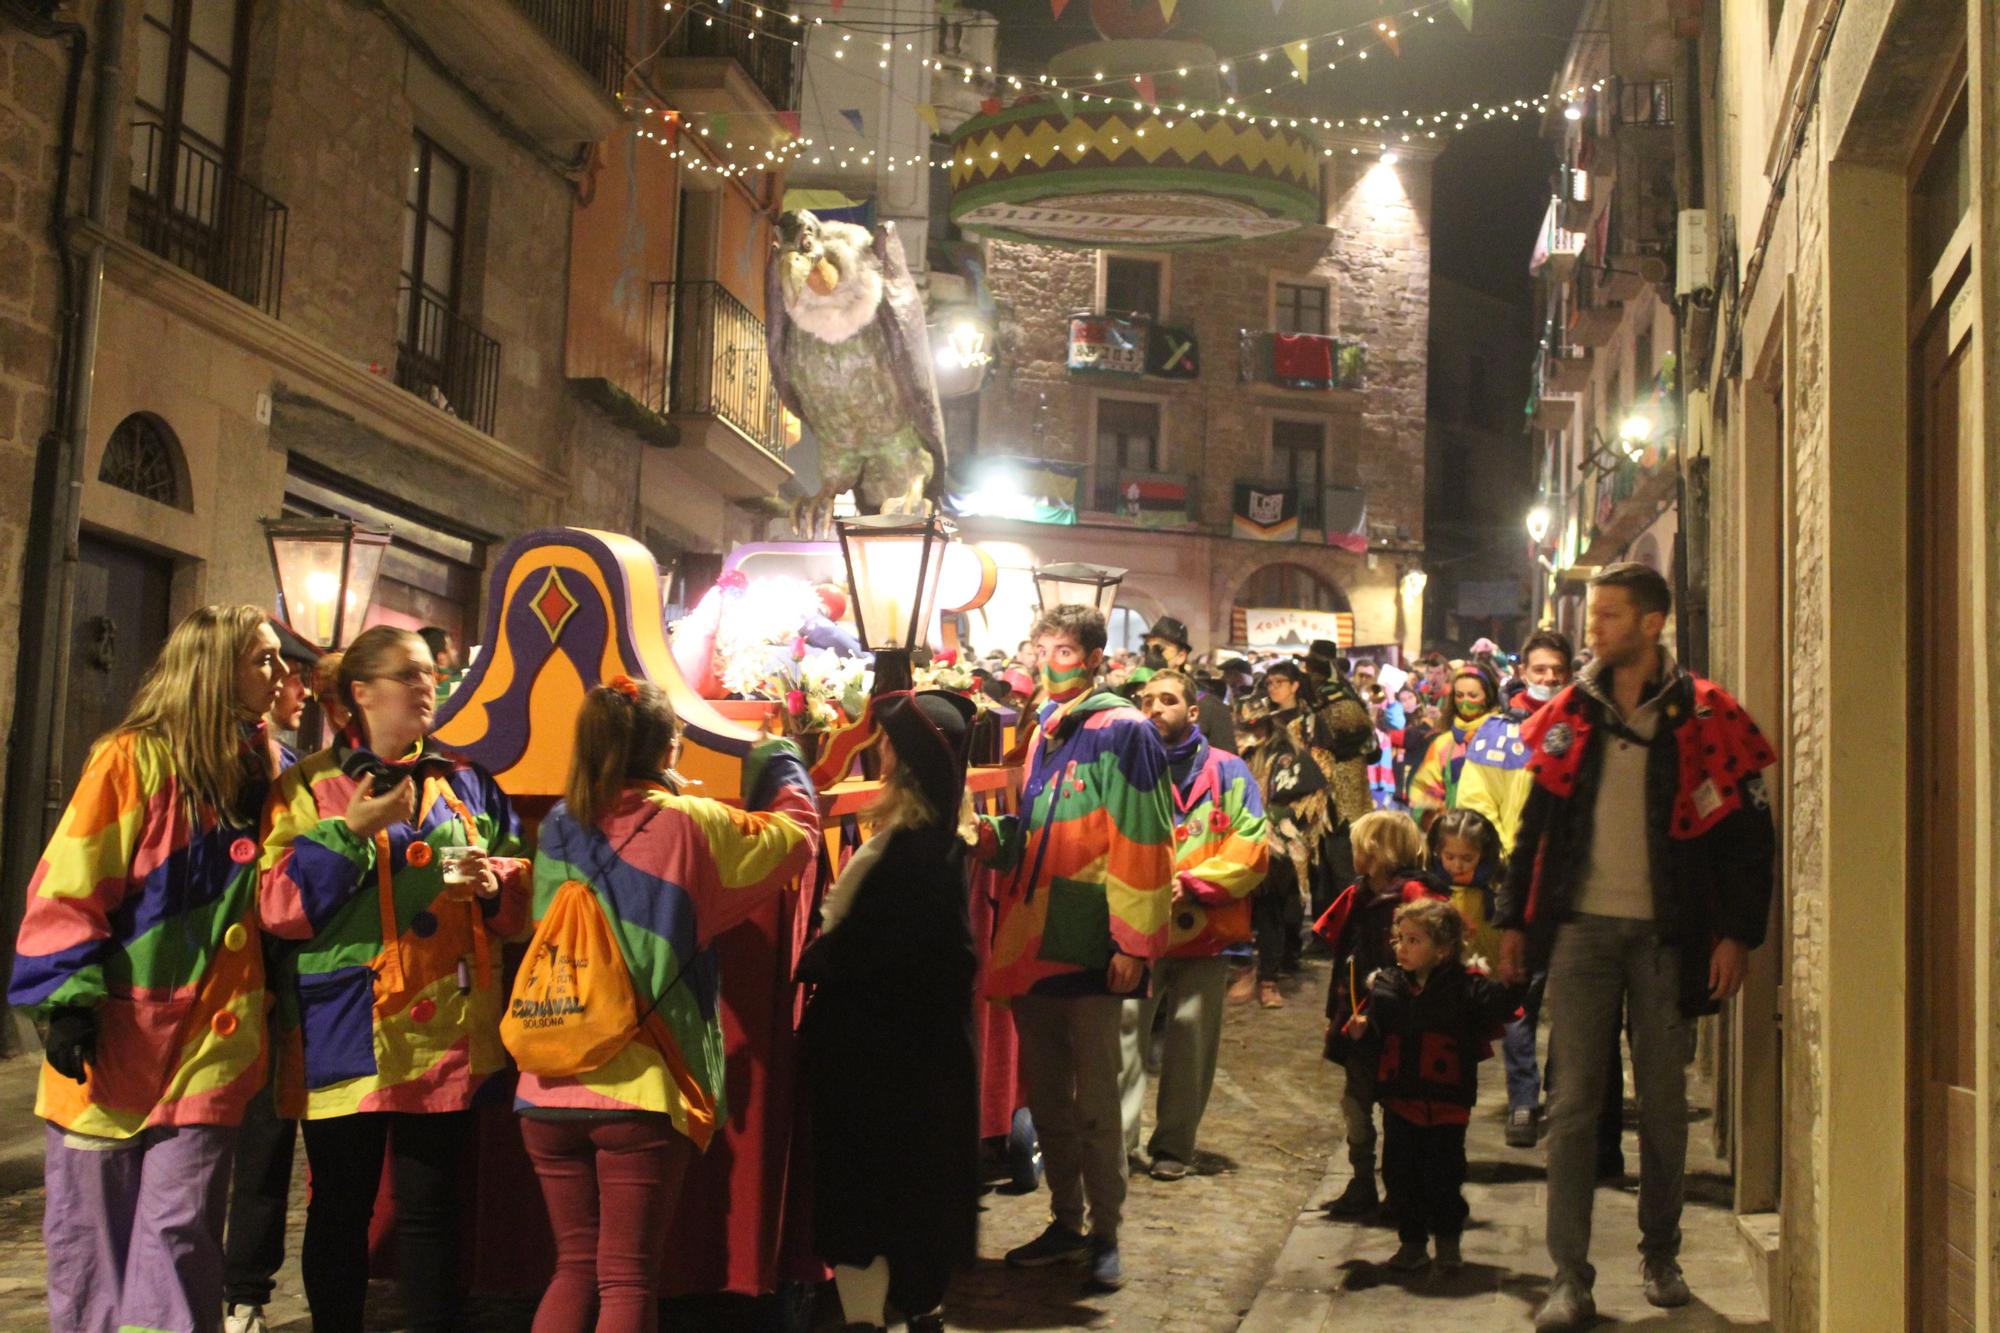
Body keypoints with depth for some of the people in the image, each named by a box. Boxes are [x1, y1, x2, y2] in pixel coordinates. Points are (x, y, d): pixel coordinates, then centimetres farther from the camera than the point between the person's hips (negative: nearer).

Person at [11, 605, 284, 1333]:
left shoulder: (260, 771, 9)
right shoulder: (133, 759, -7)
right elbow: (68, 882, -10)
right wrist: (67, 998, -15)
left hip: (209, 1044, 3)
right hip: (115, 1037, -3)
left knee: (178, 1235, 0)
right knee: (91, 1235, 7)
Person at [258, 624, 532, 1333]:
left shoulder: (466, 783, 12)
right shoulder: (311, 785, 3)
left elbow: (521, 891, 14)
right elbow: (278, 904, -7)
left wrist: (493, 883, -8)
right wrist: (349, 831, -17)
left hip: (444, 1030, 2)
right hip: (345, 1032, -2)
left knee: (432, 1206, 7)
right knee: (341, 1207, 6)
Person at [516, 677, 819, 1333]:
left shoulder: (559, 827, 4)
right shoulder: (692, 825, -7)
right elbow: (797, 829, 6)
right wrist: (777, 758, 24)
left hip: (549, 1087, 4)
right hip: (642, 1089, -4)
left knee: (575, 1268, 16)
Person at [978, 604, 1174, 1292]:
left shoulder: (1123, 732, -8)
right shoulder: (1043, 734, 15)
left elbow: (1140, 843, -13)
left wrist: (1132, 943, -17)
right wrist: (988, 831, 2)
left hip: (1089, 948, -7)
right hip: (1032, 944, 7)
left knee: (1094, 1102, 0)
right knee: (1046, 1095, 13)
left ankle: (1105, 1235, 12)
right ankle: (1066, 1222, 25)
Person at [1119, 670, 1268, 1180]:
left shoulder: (1227, 772, 5)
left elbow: (1251, 847, -2)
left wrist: (1192, 883, -13)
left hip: (1203, 929, 0)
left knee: (1190, 1040, 3)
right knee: (1123, 1027, -9)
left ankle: (1173, 1145, 15)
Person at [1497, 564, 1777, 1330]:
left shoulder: (1705, 719, -2)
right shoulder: (1570, 715, 6)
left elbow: (1749, 832, -1)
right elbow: (1535, 824, 11)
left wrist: (1737, 933, -7)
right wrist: (1514, 921, 7)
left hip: (1667, 934, -1)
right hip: (1581, 928, 2)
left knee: (1663, 1103, 10)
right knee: (1574, 1103, -1)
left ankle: (1660, 1257, 26)